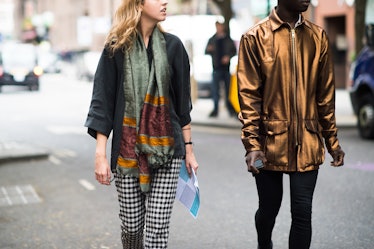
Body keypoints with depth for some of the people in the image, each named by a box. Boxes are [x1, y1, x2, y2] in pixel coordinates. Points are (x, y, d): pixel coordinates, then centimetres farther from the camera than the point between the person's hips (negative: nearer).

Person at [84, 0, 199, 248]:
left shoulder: (172, 46, 3)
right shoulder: (117, 48, -1)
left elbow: (182, 102, 9)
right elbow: (103, 103, -1)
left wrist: (188, 148, 8)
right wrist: (101, 154, -7)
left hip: (166, 150, 1)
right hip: (128, 151, -1)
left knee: (157, 229, -6)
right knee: (131, 226, 5)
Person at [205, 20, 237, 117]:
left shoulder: (228, 39, 9)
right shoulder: (212, 39, 9)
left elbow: (234, 50, 10)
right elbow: (206, 52, 7)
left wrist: (228, 56, -8)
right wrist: (208, 49, -16)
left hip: (226, 66, 0)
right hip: (216, 67, 0)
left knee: (228, 88, 4)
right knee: (215, 88, -5)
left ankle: (230, 109, 13)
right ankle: (215, 109, -1)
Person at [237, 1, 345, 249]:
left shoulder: (318, 36, 6)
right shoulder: (255, 38, -5)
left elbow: (326, 94, 9)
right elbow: (248, 96, -7)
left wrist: (333, 141, 9)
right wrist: (252, 144, -13)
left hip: (307, 143, 2)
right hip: (270, 142, -2)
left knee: (303, 212, -1)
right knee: (269, 208, 13)